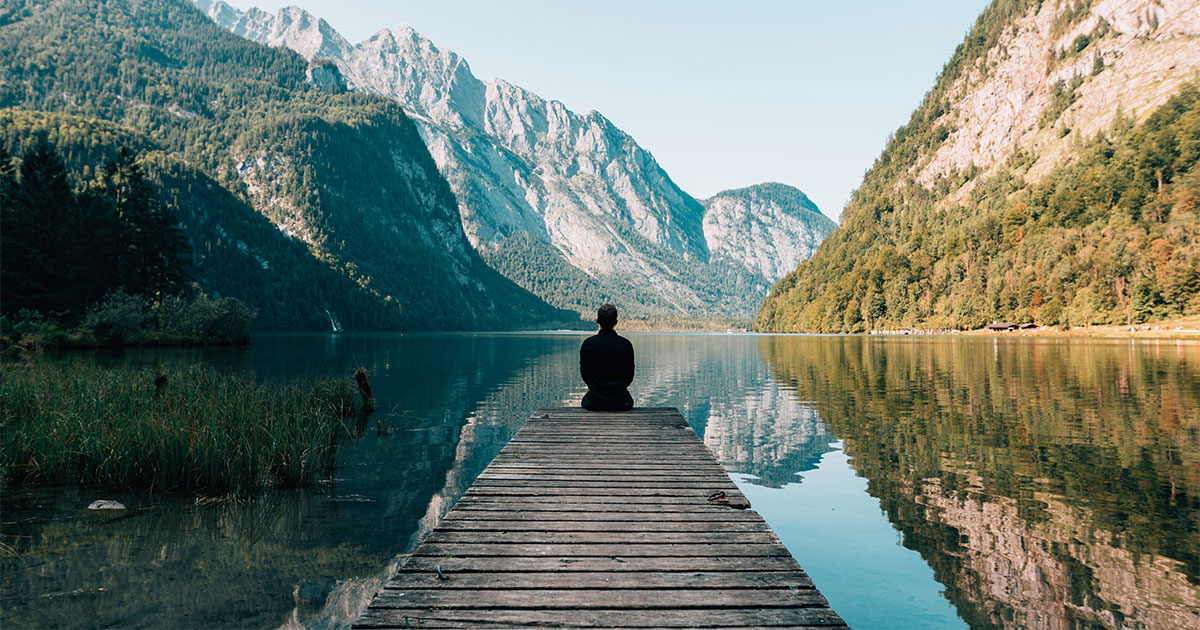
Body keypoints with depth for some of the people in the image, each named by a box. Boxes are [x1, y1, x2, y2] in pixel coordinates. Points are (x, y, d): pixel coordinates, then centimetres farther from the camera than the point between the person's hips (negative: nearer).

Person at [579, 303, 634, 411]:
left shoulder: (588, 343, -8)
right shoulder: (626, 344, -8)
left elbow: (584, 373, 2)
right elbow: (630, 375, 1)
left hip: (594, 403, 0)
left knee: (585, 401, 35)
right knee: (629, 401, 35)